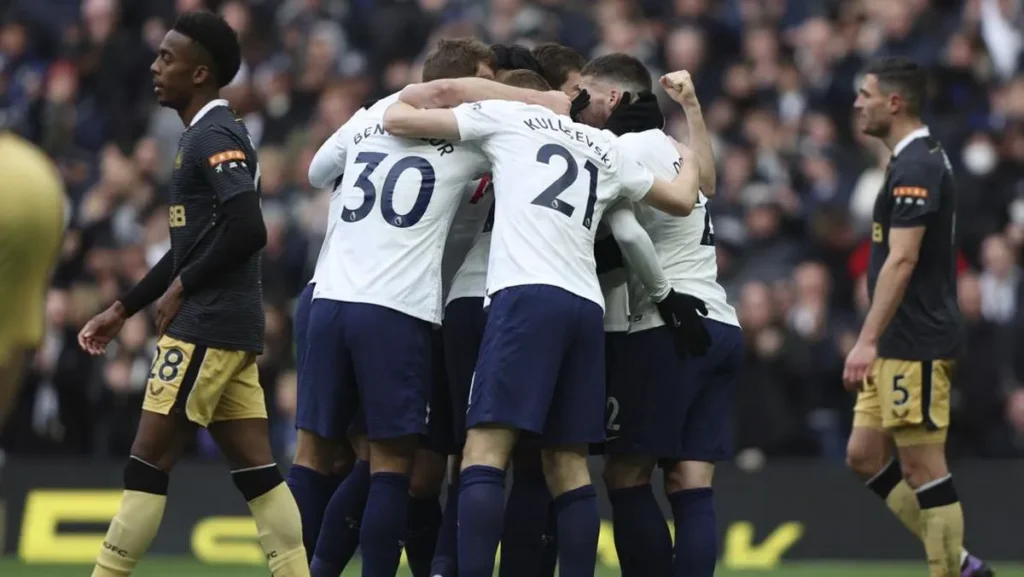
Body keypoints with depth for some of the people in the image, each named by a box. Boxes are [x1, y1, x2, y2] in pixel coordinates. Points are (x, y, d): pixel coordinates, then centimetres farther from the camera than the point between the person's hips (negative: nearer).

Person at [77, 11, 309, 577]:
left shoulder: (213, 137, -12)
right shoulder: (206, 134, 19)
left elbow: (248, 230, -24)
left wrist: (181, 289, -13)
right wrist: (121, 309, 24)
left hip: (206, 327, -10)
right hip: (229, 327, 10)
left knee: (147, 463, -6)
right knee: (254, 469, 7)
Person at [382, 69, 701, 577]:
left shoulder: (505, 116, 13)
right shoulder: (605, 148, 26)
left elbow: (399, 120, 14)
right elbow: (681, 201, 38)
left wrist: (400, 102, 37)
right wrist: (690, 161, 59)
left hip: (527, 293, -6)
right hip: (586, 305, 6)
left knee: (484, 452, -12)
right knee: (567, 463, 9)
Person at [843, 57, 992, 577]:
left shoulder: (915, 167, -16)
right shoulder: (919, 160, 16)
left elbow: (901, 260, -23)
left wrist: (867, 340, -26)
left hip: (915, 347, -10)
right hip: (899, 345, 10)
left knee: (921, 466, -6)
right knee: (864, 456, 11)